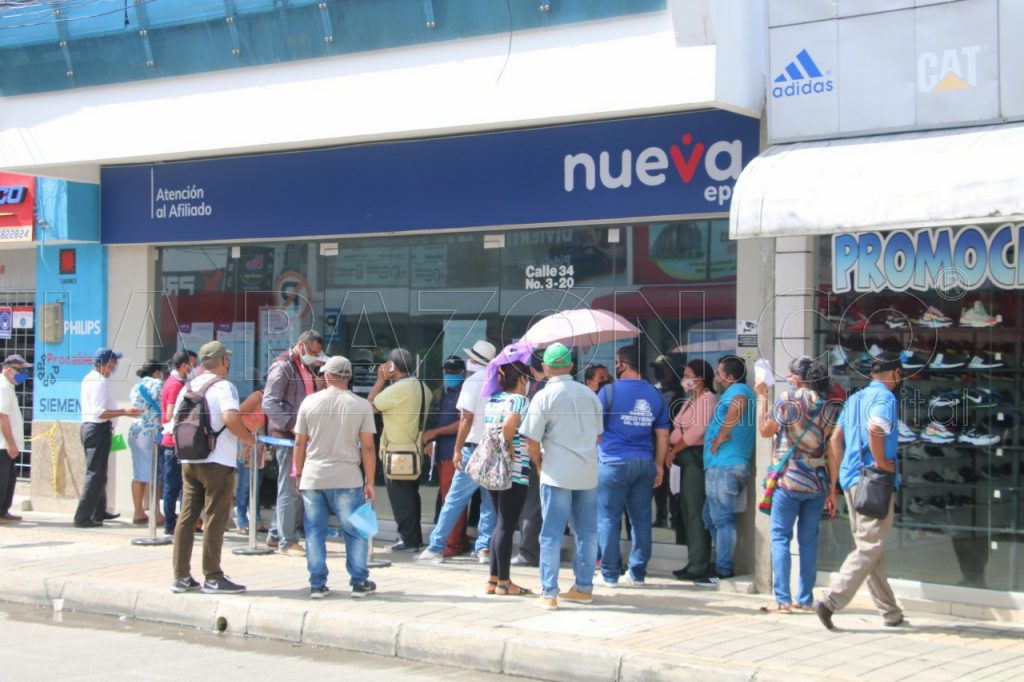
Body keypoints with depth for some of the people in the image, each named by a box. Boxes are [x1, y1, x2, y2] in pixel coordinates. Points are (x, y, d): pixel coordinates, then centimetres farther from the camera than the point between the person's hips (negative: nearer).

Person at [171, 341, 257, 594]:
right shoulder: (223, 386, -10)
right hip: (217, 462, -7)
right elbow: (231, 418, -25)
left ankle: (181, 576, 12)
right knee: (215, 519, -2)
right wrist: (249, 440, -11)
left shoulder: (188, 388, 13)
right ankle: (213, 578, 1)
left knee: (187, 517, 9)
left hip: (189, 462, 7)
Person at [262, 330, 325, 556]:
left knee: (296, 488, 12)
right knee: (289, 489, -5)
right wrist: (292, 426, -24)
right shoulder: (282, 367, -10)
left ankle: (276, 535, 22)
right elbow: (269, 403, -18)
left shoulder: (306, 368, 16)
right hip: (286, 436, -9)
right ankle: (287, 541, 1)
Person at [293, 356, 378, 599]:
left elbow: (299, 443, 5)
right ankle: (359, 582, 11)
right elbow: (368, 447, -4)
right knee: (355, 531, 9)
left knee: (315, 532, 8)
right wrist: (370, 481, 4)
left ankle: (317, 584, 9)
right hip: (347, 478, -2)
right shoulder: (361, 405, -2)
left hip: (312, 478, 2)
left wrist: (299, 473, 17)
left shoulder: (310, 402, 2)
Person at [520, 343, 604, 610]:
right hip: (588, 472, 5)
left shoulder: (544, 397, -9)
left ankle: (549, 593, -2)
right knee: (587, 532, 12)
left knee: (551, 534, -1)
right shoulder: (589, 394, 7)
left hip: (557, 472, -5)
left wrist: (539, 464, 6)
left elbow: (532, 441, -10)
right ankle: (584, 587, 18)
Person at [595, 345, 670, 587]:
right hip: (645, 464, 5)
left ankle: (609, 574, 4)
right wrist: (659, 465, 16)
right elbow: (663, 435, 10)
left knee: (608, 519, 2)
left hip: (614, 463, -5)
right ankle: (638, 572, 14)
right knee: (641, 519, 9)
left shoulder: (609, 391, -6)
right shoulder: (654, 395, 7)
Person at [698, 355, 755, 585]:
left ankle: (723, 572, -3)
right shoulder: (736, 392, 22)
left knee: (722, 519, -6)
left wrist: (721, 437, -24)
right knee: (711, 517, 18)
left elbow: (739, 404, -33)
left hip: (724, 467, -10)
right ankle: (722, 564, 23)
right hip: (721, 466, 10)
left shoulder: (737, 390, -10)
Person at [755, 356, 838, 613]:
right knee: (809, 540, 10)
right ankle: (806, 599, 12)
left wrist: (762, 397, 6)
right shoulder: (830, 406, 3)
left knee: (780, 538, 1)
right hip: (818, 481, 4)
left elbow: (765, 430, -2)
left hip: (789, 480, -4)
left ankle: (782, 598, -4)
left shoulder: (788, 399, -9)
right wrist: (833, 487, 12)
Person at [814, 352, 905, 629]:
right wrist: (882, 463, -14)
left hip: (851, 480, 9)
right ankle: (831, 601, -17)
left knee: (869, 546, 12)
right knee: (870, 547, -7)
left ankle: (890, 612, 19)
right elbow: (875, 429, -28)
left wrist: (833, 486, 18)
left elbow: (835, 440, 16)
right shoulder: (885, 398, -7)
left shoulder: (855, 398, 17)